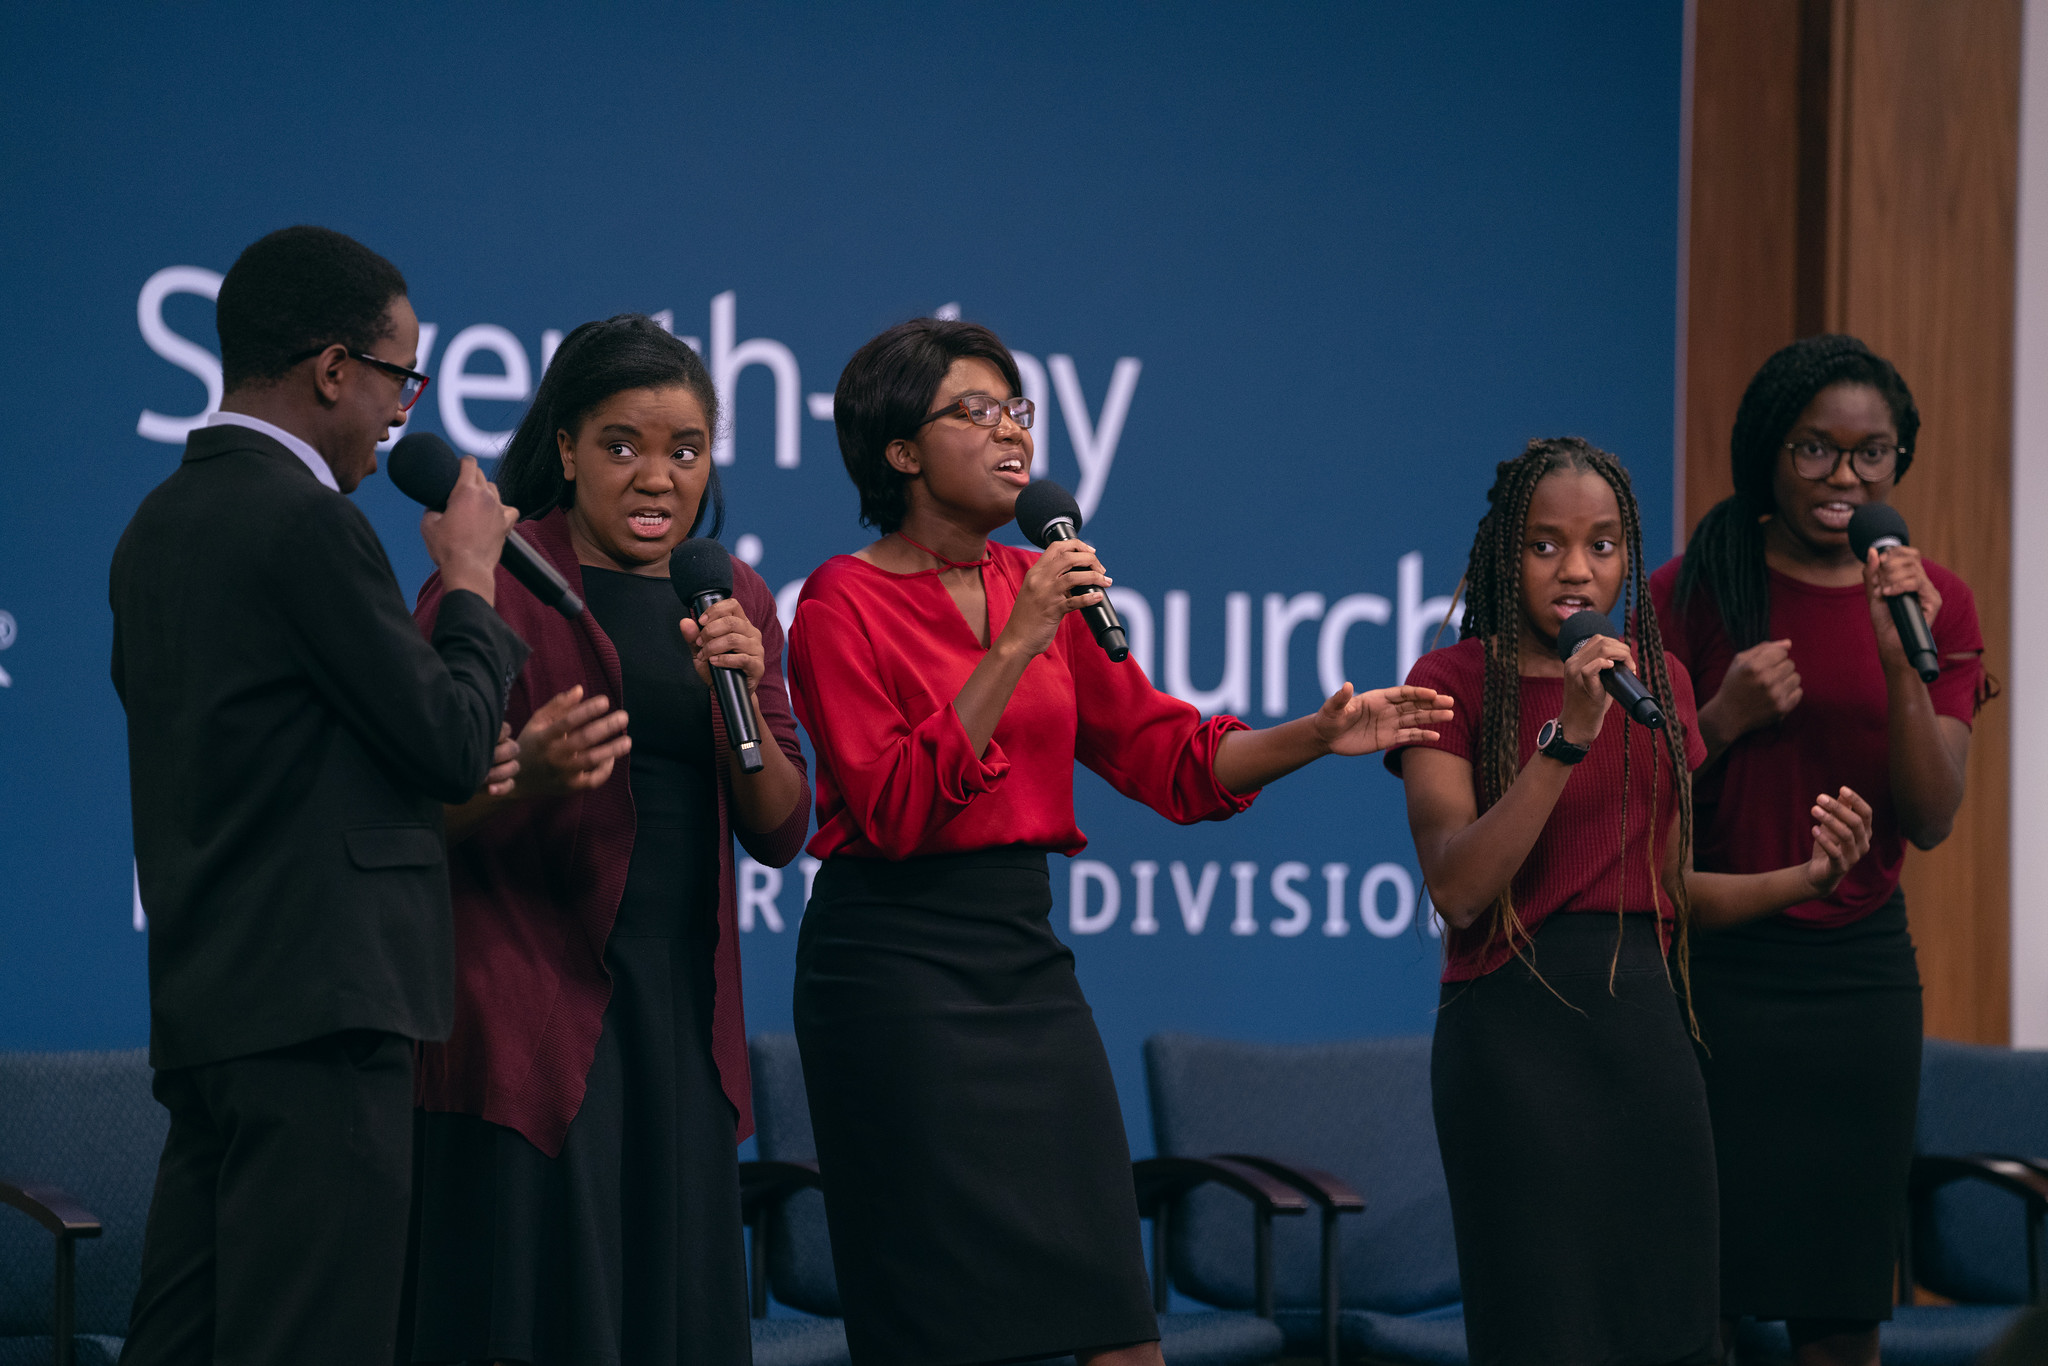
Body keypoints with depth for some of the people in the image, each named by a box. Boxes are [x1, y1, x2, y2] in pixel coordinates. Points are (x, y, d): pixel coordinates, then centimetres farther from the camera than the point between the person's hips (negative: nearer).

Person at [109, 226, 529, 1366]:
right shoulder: (305, 518, -13)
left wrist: (442, 770, 11)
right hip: (319, 1012, -9)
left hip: (201, 1014, 9)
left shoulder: (160, 524, 16)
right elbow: (454, 742, -11)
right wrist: (471, 577, 4)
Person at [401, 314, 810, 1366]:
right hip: (531, 1007, -6)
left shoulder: (733, 602, 14)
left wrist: (742, 697, -8)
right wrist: (524, 772, -25)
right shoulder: (497, 578, -3)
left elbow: (780, 834, 10)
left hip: (684, 1005, 6)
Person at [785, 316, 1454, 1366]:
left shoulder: (1039, 584, 13)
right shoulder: (845, 602, -6)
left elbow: (1164, 754, 14)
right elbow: (895, 810, -17)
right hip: (896, 959, -7)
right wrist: (1015, 648, -19)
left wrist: (1317, 736, -1)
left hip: (1025, 953, 7)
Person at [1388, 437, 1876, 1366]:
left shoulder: (1660, 681, 13)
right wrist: (1568, 736, -20)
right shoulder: (1454, 682, -4)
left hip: (1643, 1019, 5)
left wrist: (1808, 878, 2)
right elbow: (1460, 892, -15)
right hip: (1514, 1022, -5)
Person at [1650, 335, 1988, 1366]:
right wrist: (1725, 720, -17)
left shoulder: (1934, 605, 4)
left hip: (1858, 969, 2)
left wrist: (1900, 662, -17)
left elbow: (1930, 821, -4)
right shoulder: (1693, 592, -3)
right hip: (1713, 962, -2)